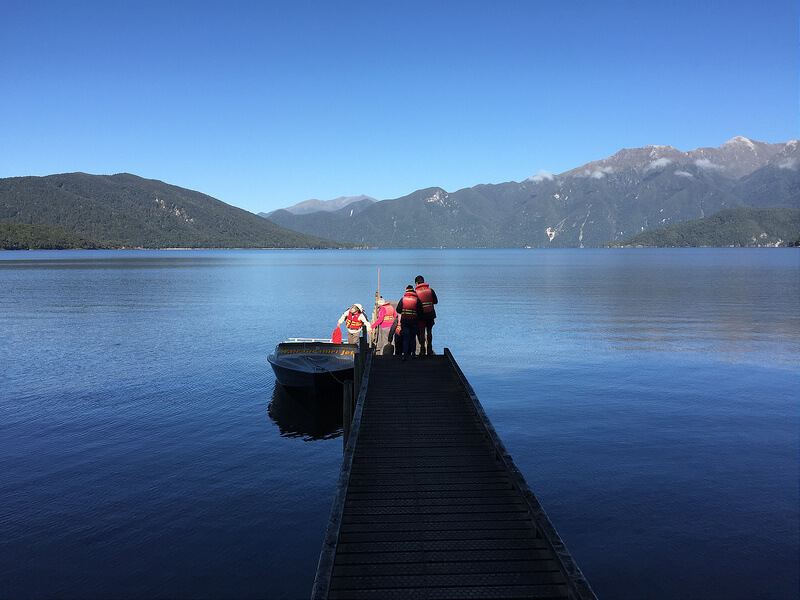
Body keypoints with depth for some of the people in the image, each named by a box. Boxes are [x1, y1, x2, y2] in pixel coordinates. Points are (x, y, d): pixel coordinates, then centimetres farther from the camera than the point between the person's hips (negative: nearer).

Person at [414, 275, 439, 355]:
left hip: (421, 315, -2)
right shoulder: (430, 290, -1)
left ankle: (422, 350, 7)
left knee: (422, 333, 7)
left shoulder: (416, 292, -7)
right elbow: (436, 301, 3)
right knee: (429, 331, 13)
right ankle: (429, 349, 14)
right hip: (430, 314, 2)